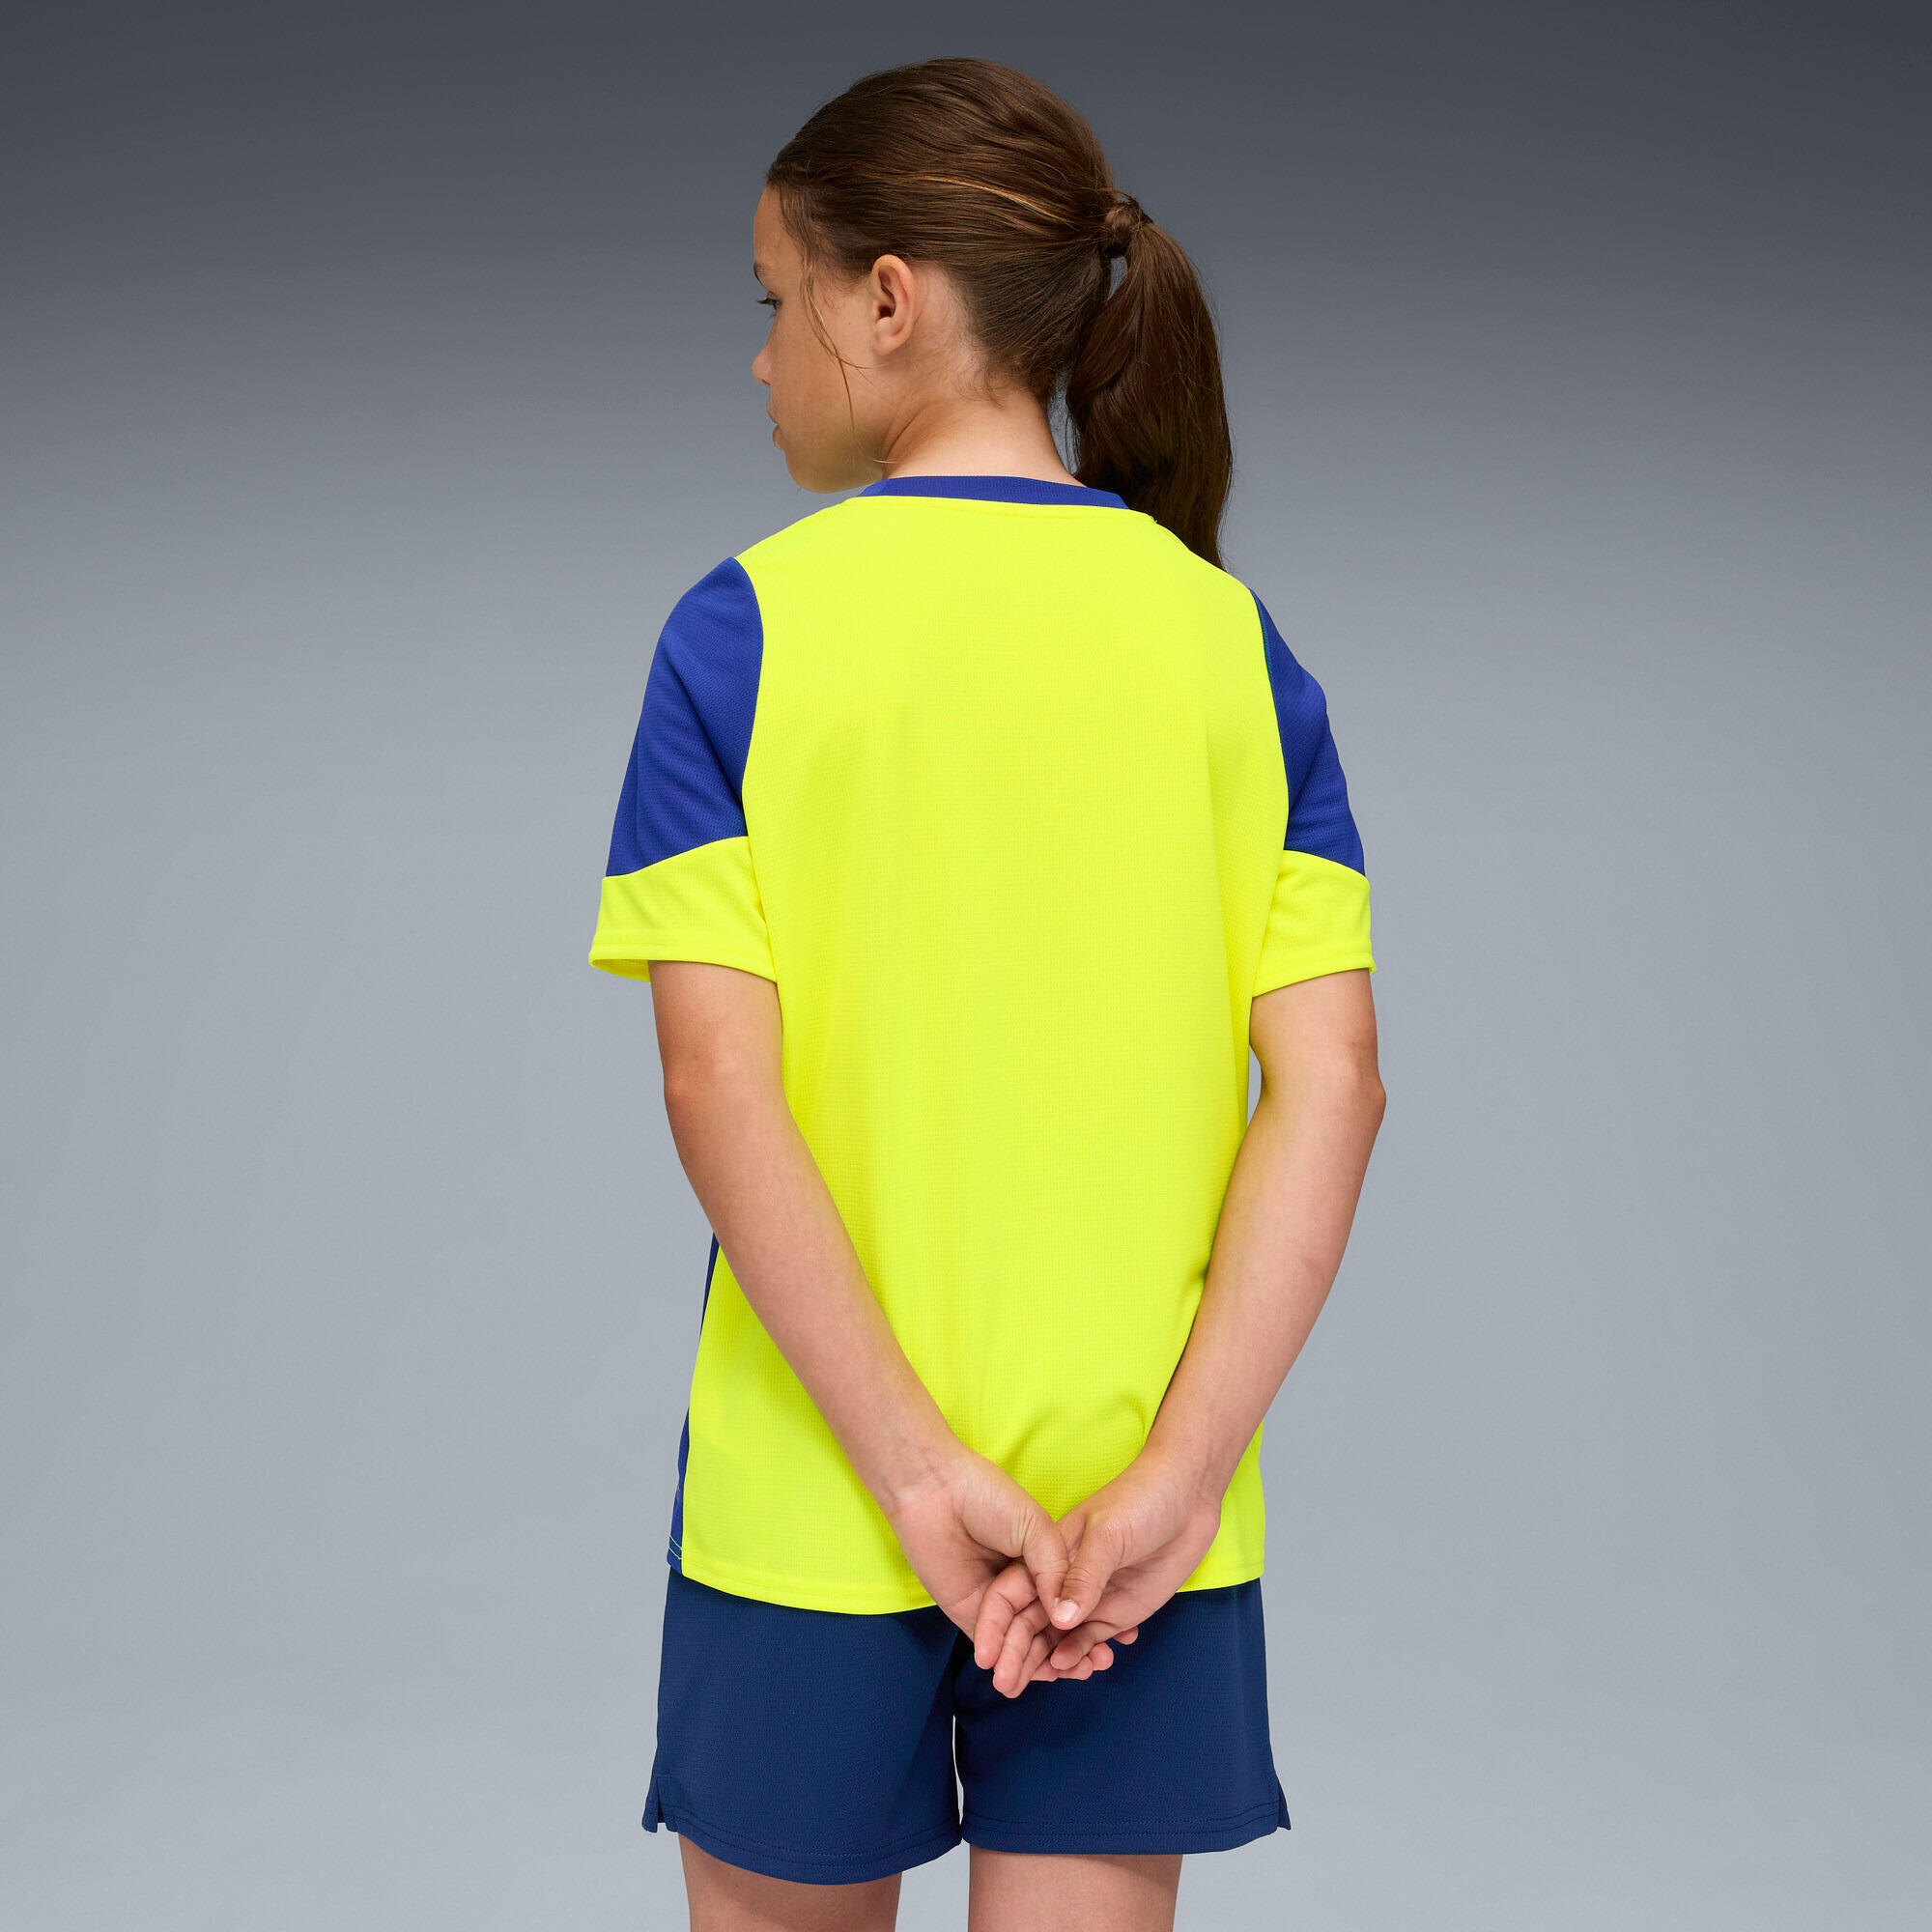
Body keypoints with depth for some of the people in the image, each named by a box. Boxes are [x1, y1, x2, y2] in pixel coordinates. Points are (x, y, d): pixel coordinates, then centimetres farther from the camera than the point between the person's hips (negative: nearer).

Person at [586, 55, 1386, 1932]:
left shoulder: (746, 626, -7)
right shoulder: (1226, 636, 1)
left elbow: (720, 1086, -15)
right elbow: (1331, 1088, -7)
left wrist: (916, 1466, -14)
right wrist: (1179, 1468, -9)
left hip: (808, 1491, -2)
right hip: (1140, 1503, 2)